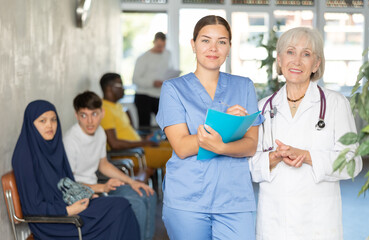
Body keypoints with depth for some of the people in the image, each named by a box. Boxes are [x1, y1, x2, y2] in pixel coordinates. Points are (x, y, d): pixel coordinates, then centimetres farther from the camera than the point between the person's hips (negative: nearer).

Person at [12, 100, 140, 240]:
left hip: (67, 205, 8)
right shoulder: (25, 155, -17)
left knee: (121, 206, -10)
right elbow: (33, 206, -16)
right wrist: (68, 211, -19)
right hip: (49, 221, -8)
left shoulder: (53, 146, 8)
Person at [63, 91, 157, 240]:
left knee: (148, 195, 6)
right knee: (136, 204, -23)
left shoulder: (100, 132, 3)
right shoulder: (71, 141, -23)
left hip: (94, 187, 9)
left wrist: (132, 182, 9)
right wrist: (102, 188, -26)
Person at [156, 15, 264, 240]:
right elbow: (181, 147, -7)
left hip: (234, 198, 1)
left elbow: (251, 145, 2)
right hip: (186, 200, -1)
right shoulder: (174, 88, 4)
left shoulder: (244, 87, 11)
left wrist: (220, 147, -20)